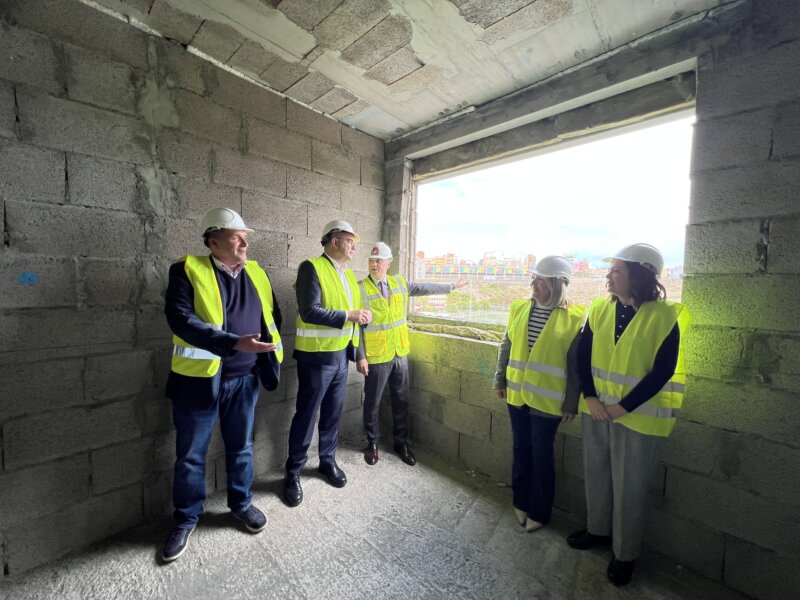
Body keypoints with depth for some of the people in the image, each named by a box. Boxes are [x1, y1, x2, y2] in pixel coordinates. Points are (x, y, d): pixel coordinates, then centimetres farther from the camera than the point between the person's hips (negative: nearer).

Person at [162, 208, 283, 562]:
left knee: (241, 446, 18)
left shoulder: (256, 273, 6)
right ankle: (186, 520, 36)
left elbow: (273, 315, 14)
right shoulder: (188, 270, -9)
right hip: (199, 377, -3)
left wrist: (267, 356, 7)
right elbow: (180, 318, -21)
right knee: (191, 454, 13)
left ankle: (241, 502, 41)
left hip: (244, 378, 4)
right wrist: (234, 343, -31)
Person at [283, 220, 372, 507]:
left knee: (333, 413, 18)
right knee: (306, 416, 6)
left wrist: (362, 316, 1)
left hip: (341, 355, 7)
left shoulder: (348, 273, 12)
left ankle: (328, 460, 38)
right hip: (316, 356, -7)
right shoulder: (312, 267, -13)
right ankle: (293, 473, 25)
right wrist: (348, 316, -21)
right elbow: (309, 312, -23)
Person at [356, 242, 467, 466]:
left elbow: (423, 288, 16)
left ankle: (401, 443, 32)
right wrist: (360, 357, -14)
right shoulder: (361, 288, -10)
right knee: (372, 402, 10)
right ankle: (372, 444, 31)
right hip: (376, 356, -4)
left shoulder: (399, 282, 4)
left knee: (401, 401, 15)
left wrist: (452, 286, 23)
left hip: (400, 353, 5)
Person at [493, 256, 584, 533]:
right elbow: (506, 348, 8)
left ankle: (539, 512, 31)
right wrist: (500, 380, 11)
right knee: (520, 449, 18)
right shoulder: (519, 309, 1)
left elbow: (576, 365, -9)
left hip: (547, 399, -4)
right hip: (517, 393, 5)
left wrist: (571, 403, -7)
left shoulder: (575, 318, -12)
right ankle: (521, 501, 38)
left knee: (541, 454, 10)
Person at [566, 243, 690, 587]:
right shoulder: (600, 308, 0)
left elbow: (663, 372, -14)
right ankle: (598, 529, 43)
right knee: (596, 473, 19)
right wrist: (590, 398, -10)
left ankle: (625, 553, 33)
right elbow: (583, 355, 0)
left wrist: (624, 407, -17)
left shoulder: (665, 316, -13)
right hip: (596, 409, 5)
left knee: (629, 486, 10)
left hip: (637, 416, -4)